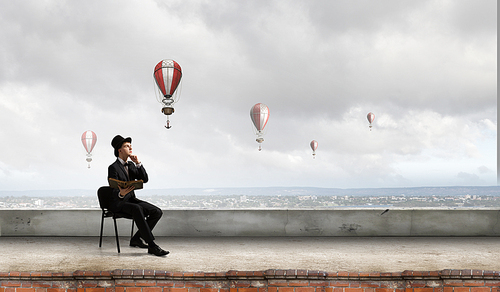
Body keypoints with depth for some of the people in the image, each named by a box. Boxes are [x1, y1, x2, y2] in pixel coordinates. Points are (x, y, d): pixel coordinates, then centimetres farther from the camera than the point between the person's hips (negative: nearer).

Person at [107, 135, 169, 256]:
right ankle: (152, 246, -39)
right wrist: (121, 194, -38)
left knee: (157, 212, -13)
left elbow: (144, 179, 4)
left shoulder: (131, 165, 15)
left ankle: (136, 238, 0)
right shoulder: (113, 168, -7)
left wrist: (138, 164, -7)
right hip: (118, 203, -7)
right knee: (137, 209, -38)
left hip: (132, 199, 7)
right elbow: (114, 192, -15)